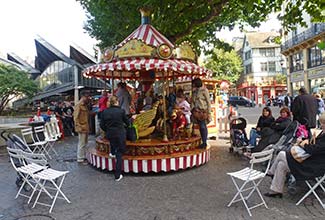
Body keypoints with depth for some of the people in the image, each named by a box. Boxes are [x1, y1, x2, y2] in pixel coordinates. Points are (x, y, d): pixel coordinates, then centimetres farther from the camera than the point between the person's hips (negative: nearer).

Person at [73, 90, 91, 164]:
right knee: (82, 143, -1)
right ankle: (80, 159, 9)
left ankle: (83, 156, 27)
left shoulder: (85, 105, 14)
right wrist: (79, 127, -19)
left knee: (84, 143, 16)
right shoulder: (78, 105, -13)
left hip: (86, 127, 9)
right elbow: (76, 117, -17)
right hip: (82, 128, -9)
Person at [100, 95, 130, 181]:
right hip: (120, 134, -3)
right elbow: (127, 123, 1)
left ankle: (112, 153, 51)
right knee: (119, 154, 7)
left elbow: (102, 125, 2)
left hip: (109, 134, 3)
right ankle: (118, 175, 10)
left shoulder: (105, 112, -3)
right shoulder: (121, 111, -11)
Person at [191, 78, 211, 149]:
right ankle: (203, 142, 18)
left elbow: (208, 102, -7)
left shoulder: (204, 90, -6)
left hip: (203, 111, -6)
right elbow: (193, 101, 14)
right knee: (200, 127, 9)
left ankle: (204, 143, 2)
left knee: (203, 126, -7)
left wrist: (209, 113, -11)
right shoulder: (194, 91, 12)